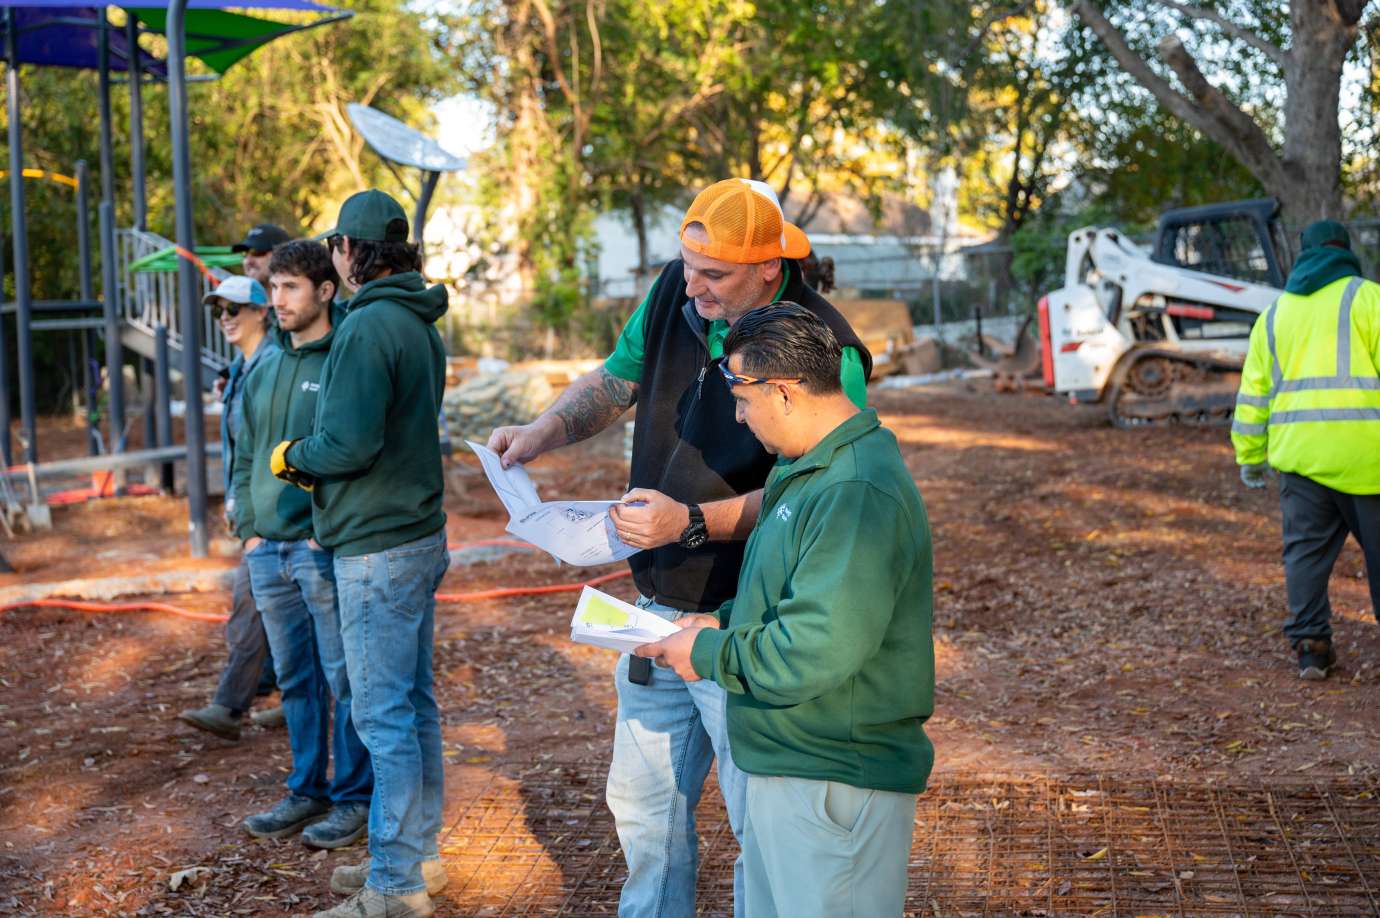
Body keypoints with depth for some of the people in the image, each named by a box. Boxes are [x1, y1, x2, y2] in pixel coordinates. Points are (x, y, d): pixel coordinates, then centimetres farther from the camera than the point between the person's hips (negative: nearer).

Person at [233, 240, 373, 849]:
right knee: (295, 679, 15)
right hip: (267, 552, 7)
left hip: (325, 549, -7)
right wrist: (248, 530, 9)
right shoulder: (264, 369, 13)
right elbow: (246, 457, 18)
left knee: (344, 679, 2)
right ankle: (307, 791, 26)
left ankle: (354, 797, 13)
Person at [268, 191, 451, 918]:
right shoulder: (420, 325, 12)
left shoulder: (368, 326, -18)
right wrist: (317, 462, 11)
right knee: (415, 704, 16)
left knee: (383, 715, -3)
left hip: (377, 551, -10)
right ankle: (416, 856, 27)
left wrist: (293, 457, -4)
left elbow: (349, 443, -23)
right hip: (420, 535, 10)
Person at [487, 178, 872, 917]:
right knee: (643, 805, 21)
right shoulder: (673, 292, -2)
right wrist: (542, 432, -2)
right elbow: (614, 381, 14)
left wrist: (692, 522, -31)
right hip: (658, 607, 7)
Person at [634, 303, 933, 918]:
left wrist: (708, 654, -15)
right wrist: (726, 623, 7)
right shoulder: (818, 469, 10)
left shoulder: (857, 494, -26)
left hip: (834, 782, -11)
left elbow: (815, 650, -30)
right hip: (787, 764, 11)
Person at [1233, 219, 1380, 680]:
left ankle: (1310, 646, 7)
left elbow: (1253, 393, 16)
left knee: (1306, 547, 8)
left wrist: (1249, 456, 22)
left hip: (1298, 450, 4)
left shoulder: (1275, 313, 16)